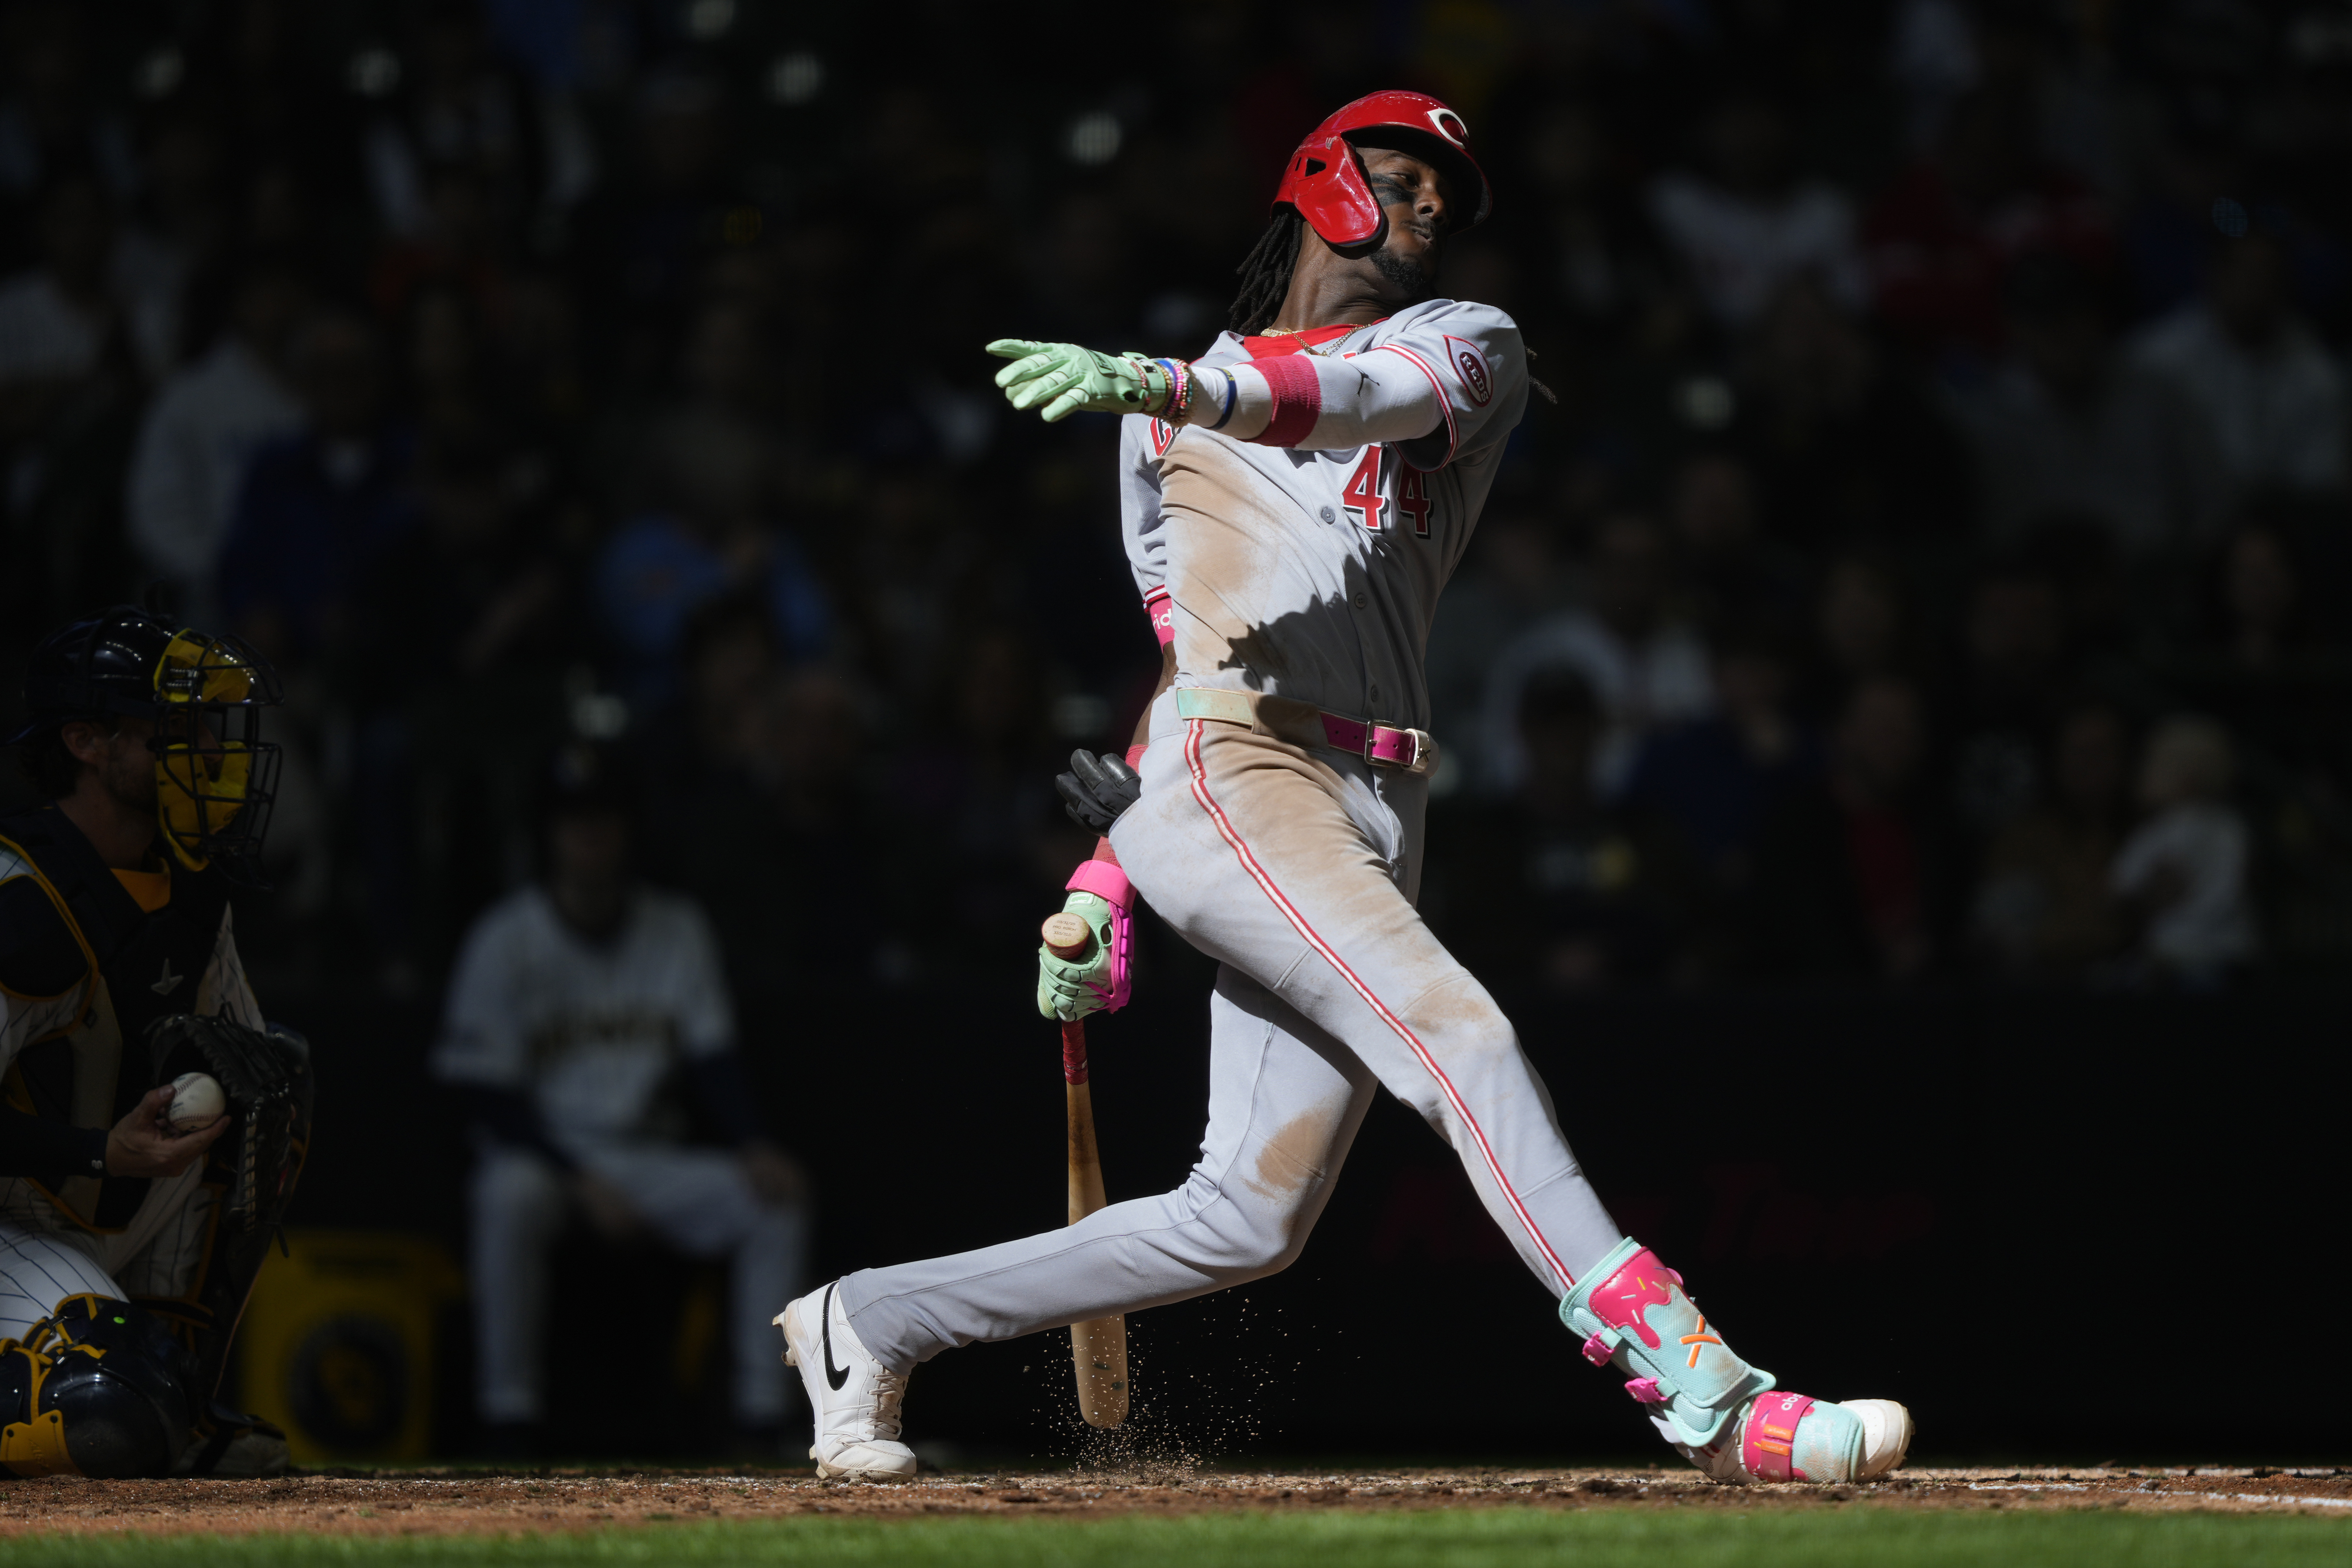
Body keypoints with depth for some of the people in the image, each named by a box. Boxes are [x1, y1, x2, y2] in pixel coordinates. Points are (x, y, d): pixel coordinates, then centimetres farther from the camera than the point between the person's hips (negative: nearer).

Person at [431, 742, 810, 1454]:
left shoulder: (677, 929, 6)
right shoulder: (506, 941, -7)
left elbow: (712, 1058, 5)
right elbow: (489, 1095, -10)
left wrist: (753, 1149, -15)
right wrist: (583, 1181, -21)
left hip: (645, 1153, 4)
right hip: (543, 1152, -4)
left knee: (776, 1195, -18)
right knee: (511, 1196, -39)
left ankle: (761, 1417, -15)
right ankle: (510, 1417, -30)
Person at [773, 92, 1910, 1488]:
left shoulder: (1470, 344, 17)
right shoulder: (1167, 411, 21)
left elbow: (1388, 390, -9)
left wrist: (1185, 388, -27)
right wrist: (1108, 882, 17)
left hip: (1374, 824, 3)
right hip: (1226, 781, -3)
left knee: (1249, 1223, -2)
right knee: (1459, 1039, -24)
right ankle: (1700, 1389, -35)